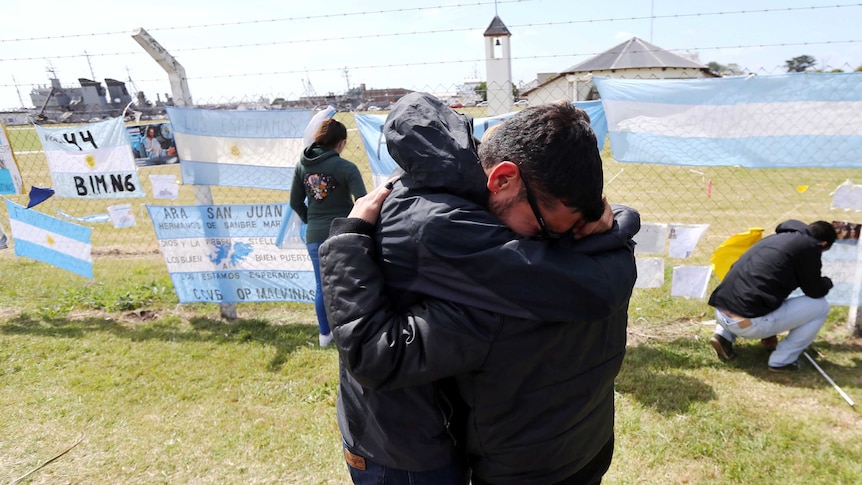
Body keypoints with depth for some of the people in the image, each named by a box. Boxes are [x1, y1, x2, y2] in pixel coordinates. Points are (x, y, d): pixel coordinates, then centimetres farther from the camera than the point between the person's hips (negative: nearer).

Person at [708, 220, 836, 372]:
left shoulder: (776, 238, 25)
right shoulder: (808, 245, 2)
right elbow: (815, 292, 8)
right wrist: (827, 282, 33)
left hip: (720, 314, 8)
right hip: (749, 323, -7)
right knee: (820, 306, 11)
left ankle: (724, 336, 17)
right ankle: (782, 360, 11)